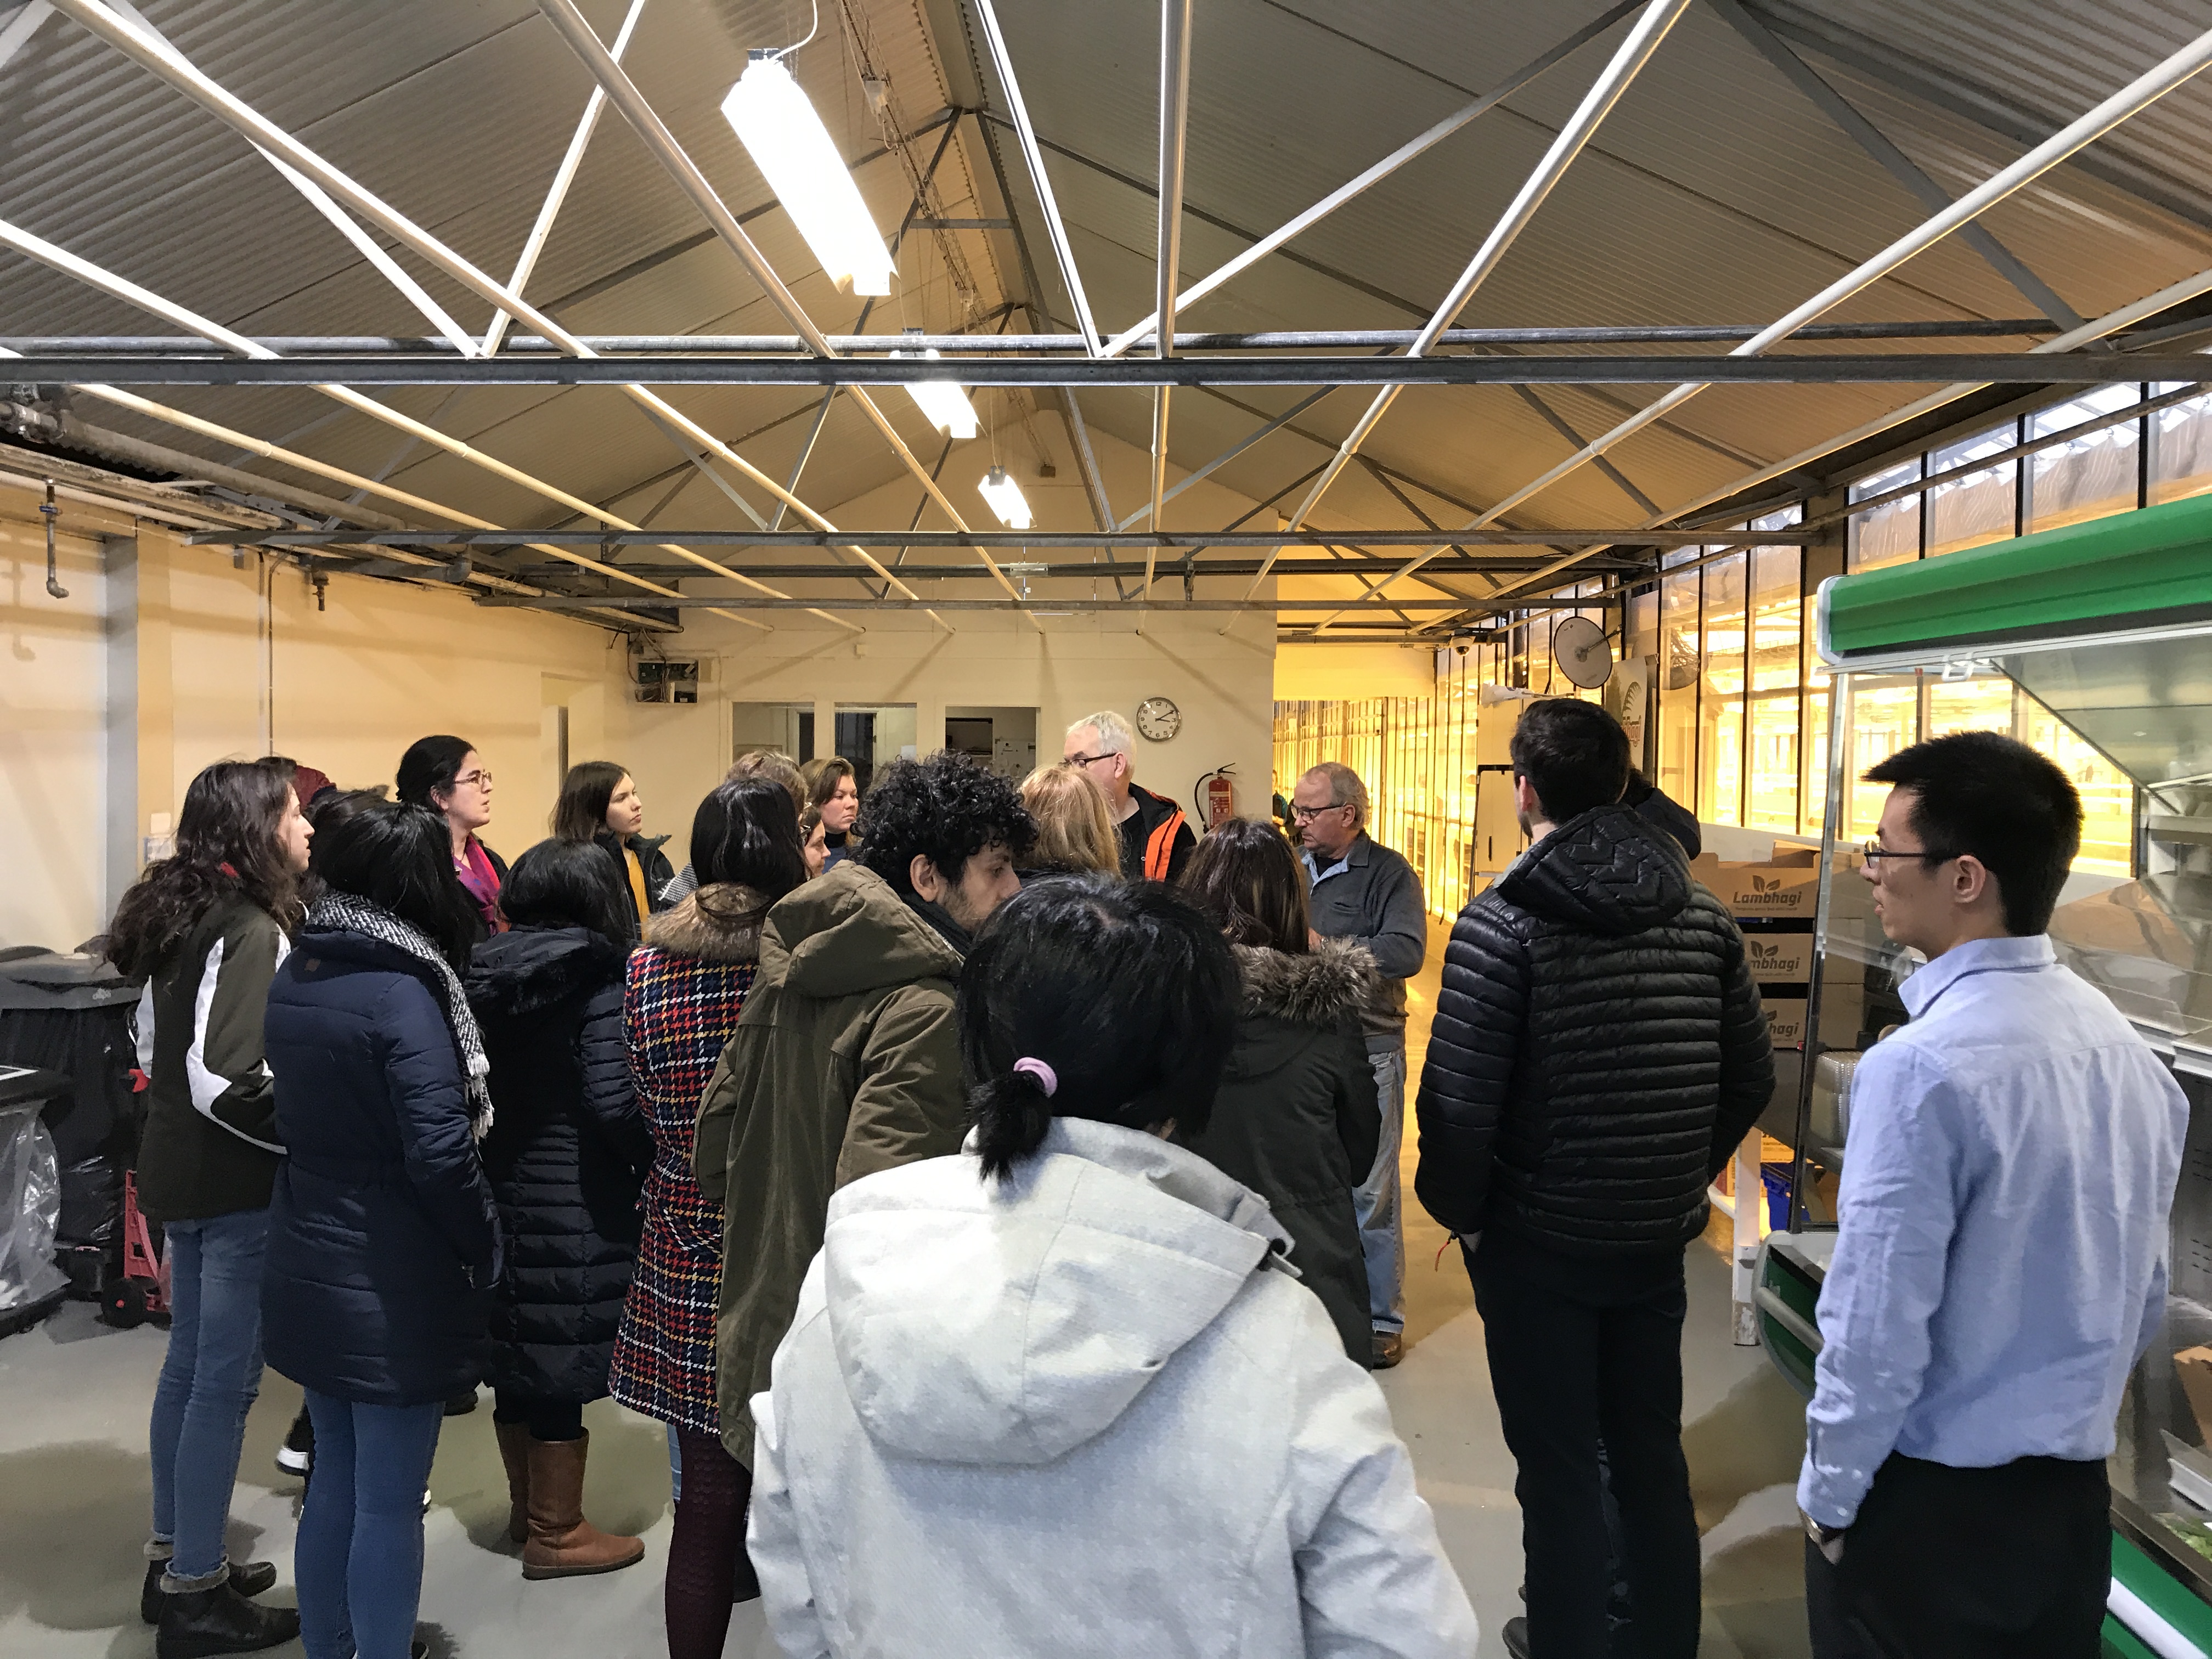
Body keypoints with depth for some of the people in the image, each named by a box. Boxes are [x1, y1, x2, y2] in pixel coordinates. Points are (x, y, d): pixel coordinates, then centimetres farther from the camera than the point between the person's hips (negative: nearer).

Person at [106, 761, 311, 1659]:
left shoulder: (181, 916, 8)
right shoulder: (252, 931, -21)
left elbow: (161, 1050, 16)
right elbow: (229, 1081, -27)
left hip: (182, 1170, 10)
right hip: (235, 1186, -10)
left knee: (188, 1365, 18)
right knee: (225, 1381, 1)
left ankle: (173, 1558, 32)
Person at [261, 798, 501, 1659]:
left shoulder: (292, 978, 3)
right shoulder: (402, 992, -20)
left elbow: (299, 1114, 11)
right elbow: (441, 1154, -22)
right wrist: (488, 1250, -10)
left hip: (307, 1271, 8)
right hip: (393, 1287, -8)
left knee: (335, 1479, 21)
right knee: (388, 1505, 5)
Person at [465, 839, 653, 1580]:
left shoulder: (487, 977, 3)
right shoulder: (596, 984, -15)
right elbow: (615, 1103, -21)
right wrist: (654, 1162, -6)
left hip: (501, 1186, 7)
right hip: (575, 1201, -7)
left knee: (516, 1351, 18)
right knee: (562, 1360, 5)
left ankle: (526, 1505, 36)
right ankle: (555, 1533, 17)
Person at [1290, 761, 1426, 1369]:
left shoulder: (1388, 873, -6)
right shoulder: (1291, 866, 9)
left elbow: (1406, 952, -20)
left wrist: (1321, 948, -20)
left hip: (1365, 1049, -5)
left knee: (1368, 1190, 3)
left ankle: (1382, 1319, 17)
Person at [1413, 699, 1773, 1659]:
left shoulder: (1502, 923, -18)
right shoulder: (1702, 915, -2)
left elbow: (1459, 1100, -20)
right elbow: (1750, 1077, 5)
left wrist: (1455, 1208, -4)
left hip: (1537, 1243, -5)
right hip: (1658, 1237, 5)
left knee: (1559, 1469, 11)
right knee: (1653, 1455, 21)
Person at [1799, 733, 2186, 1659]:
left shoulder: (1921, 1068, -25)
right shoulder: (2127, 1047, -1)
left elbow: (1877, 1326, -22)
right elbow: (2143, 1295, 8)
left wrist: (1828, 1495, -8)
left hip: (1927, 1506, -6)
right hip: (2077, 1499, 7)